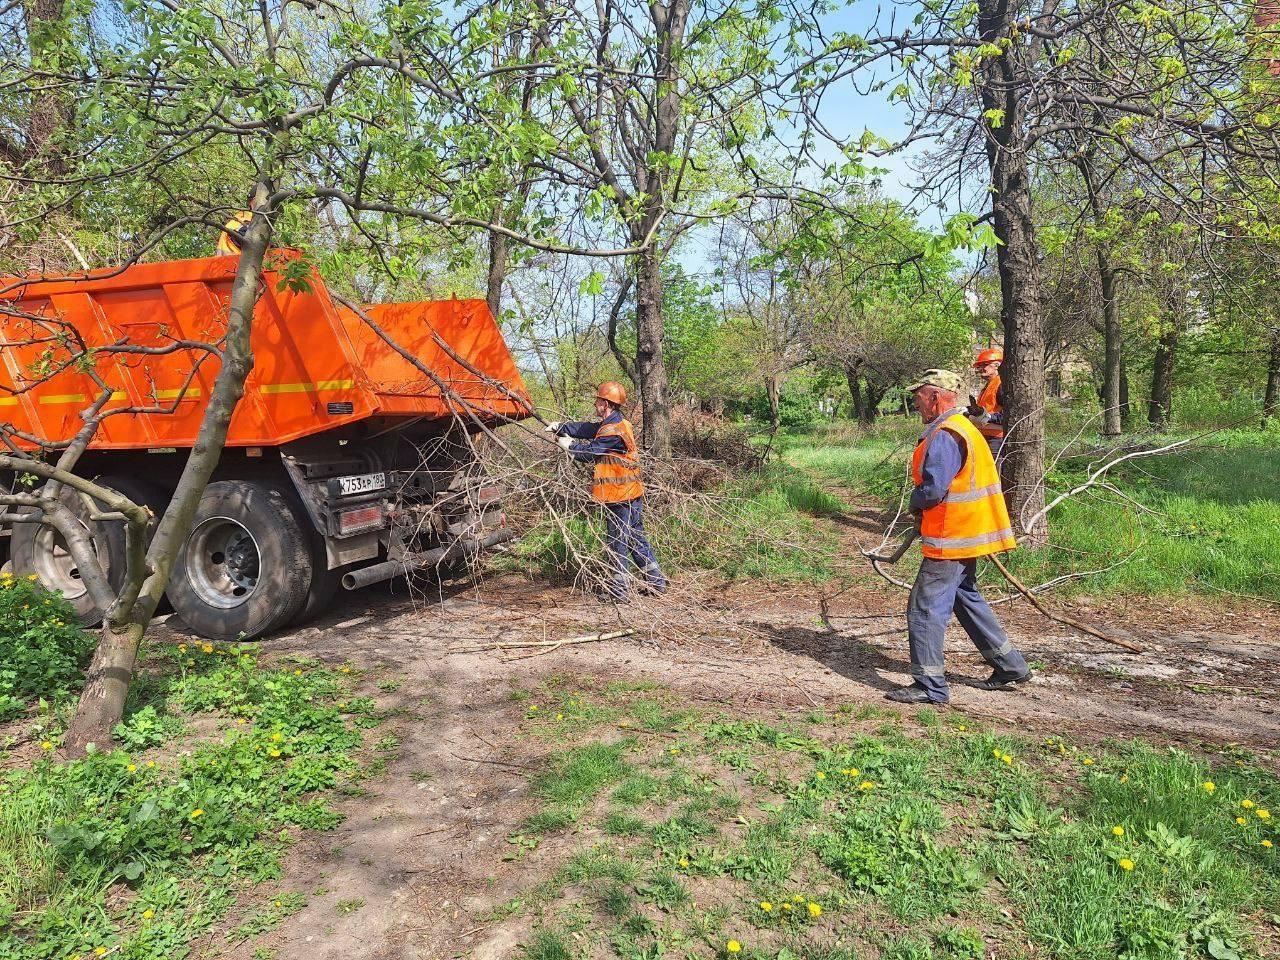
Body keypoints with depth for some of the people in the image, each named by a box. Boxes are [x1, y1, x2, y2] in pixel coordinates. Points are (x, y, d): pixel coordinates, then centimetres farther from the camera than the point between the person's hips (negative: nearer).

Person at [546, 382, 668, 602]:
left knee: (617, 543, 0)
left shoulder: (613, 431, -20)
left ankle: (620, 590, 8)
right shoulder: (619, 424, 13)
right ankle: (656, 582, 23)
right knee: (636, 538, 17)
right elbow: (587, 429, 15)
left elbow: (589, 452, -15)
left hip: (619, 497, -10)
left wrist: (569, 445, 2)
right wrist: (561, 427, 8)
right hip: (632, 493, 10)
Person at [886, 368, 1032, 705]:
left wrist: (915, 505, -4)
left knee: (925, 607, -5)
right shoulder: (963, 428, 14)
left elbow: (933, 490, -26)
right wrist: (922, 506, 10)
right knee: (966, 598, 23)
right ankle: (1009, 665, 31)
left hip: (950, 537, -11)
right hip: (967, 532, 11)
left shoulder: (943, 436, -20)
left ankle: (930, 686, 1)